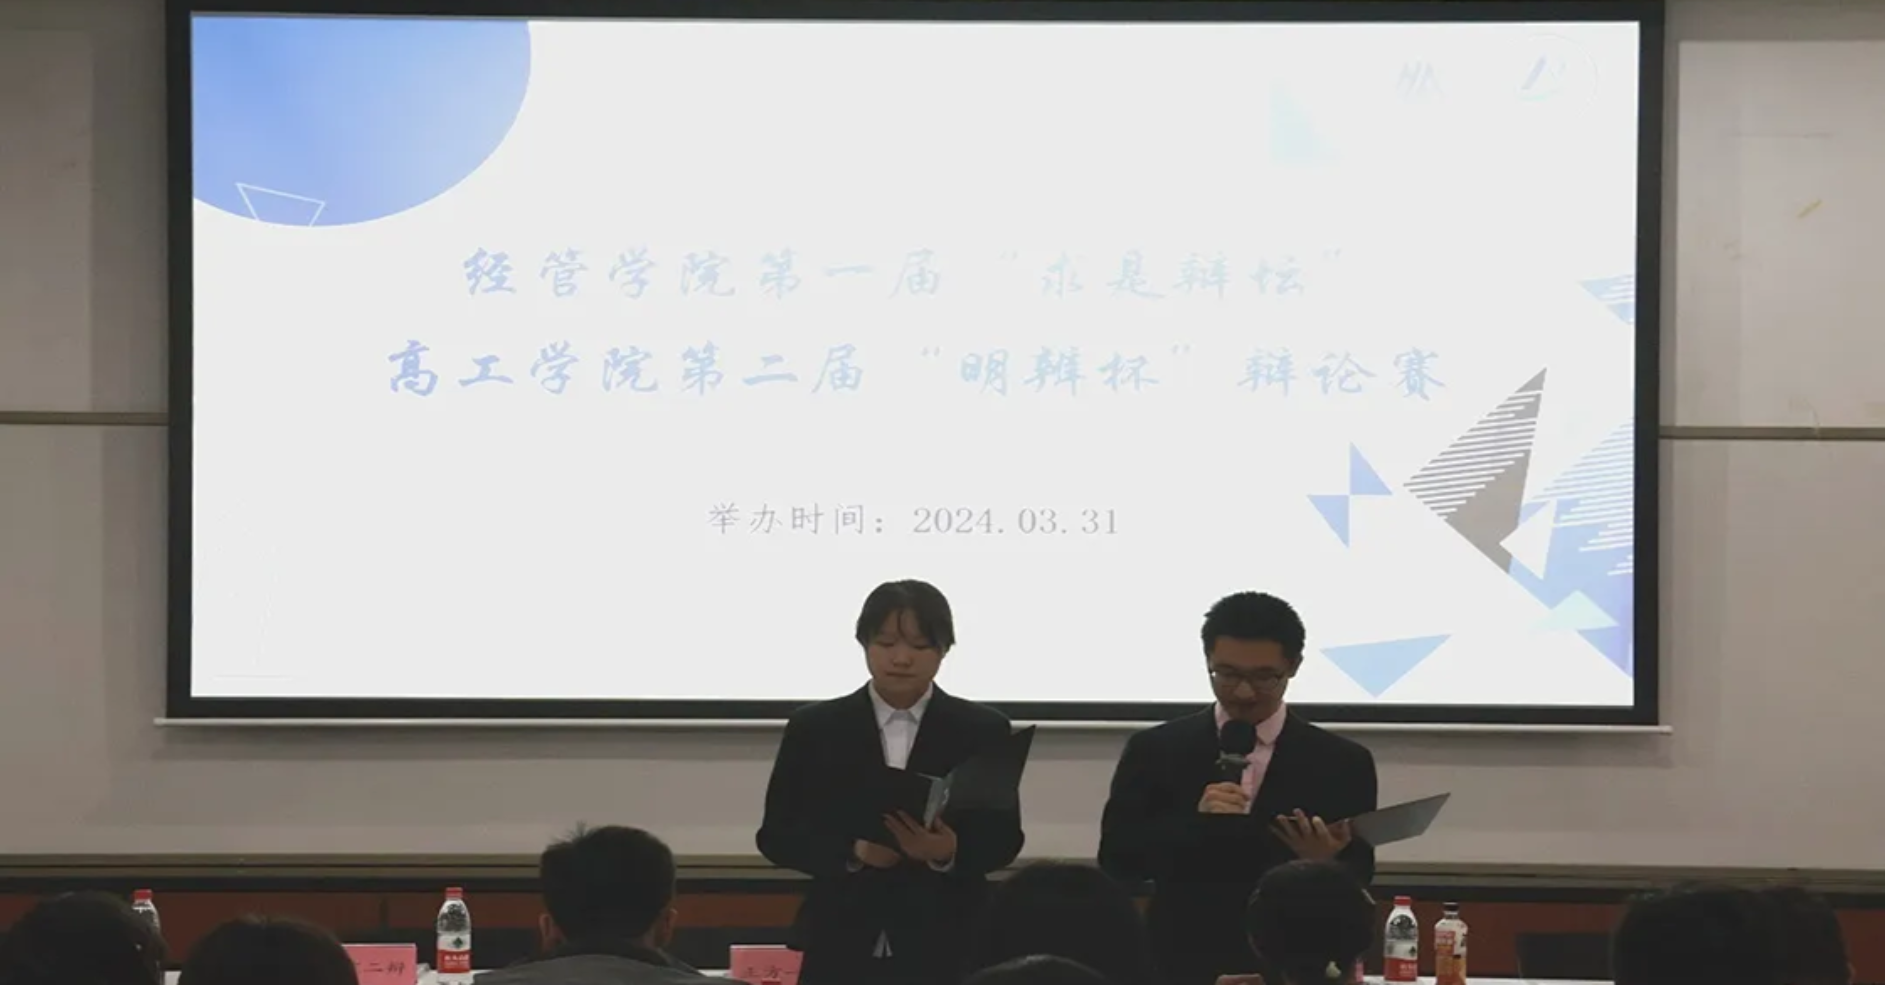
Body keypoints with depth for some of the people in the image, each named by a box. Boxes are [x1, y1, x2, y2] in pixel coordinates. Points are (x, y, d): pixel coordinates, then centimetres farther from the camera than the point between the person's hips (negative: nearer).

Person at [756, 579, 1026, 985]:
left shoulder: (982, 730, 6)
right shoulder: (814, 728, 7)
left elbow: (1004, 837, 5)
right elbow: (777, 835, 5)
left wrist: (950, 852, -17)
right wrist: (851, 852, -13)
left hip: (945, 948, 0)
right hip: (842, 949, 0)